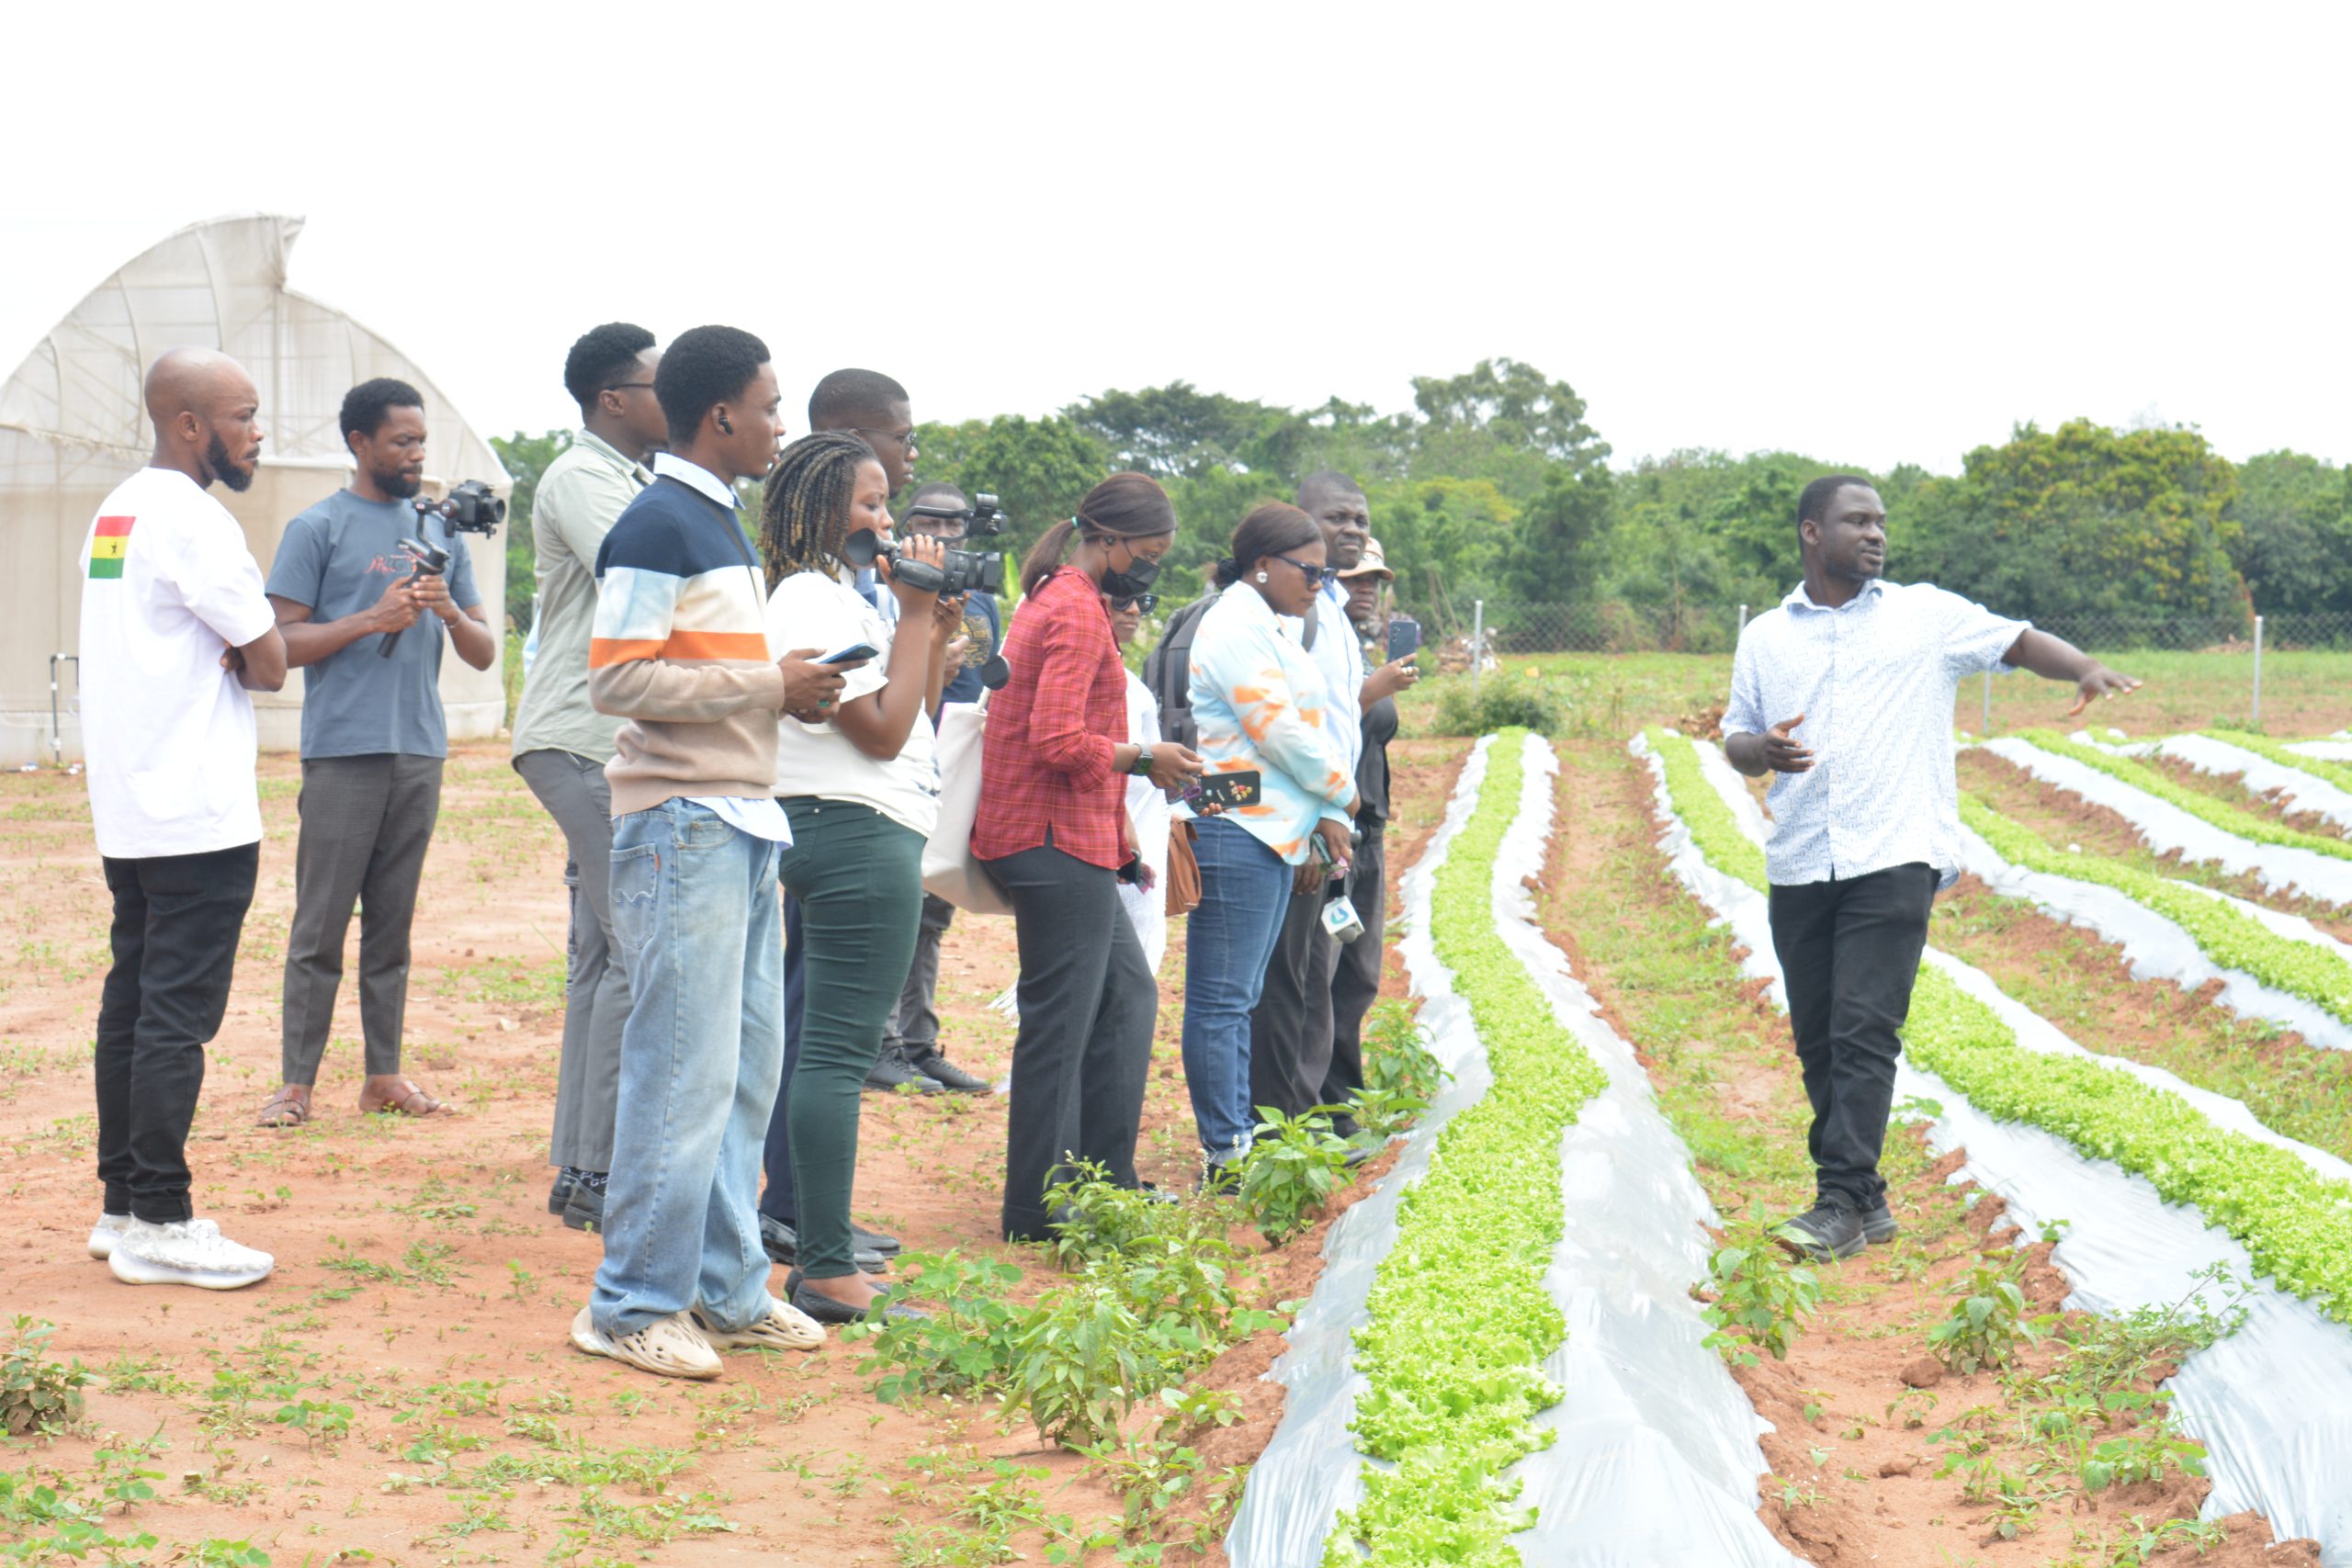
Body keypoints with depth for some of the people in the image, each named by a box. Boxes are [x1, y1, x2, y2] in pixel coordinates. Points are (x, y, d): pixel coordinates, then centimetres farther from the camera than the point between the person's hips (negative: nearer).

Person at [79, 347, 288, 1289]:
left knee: (130, 1004, 13)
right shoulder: (191, 520, -14)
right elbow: (270, 664, -13)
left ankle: (122, 1205, 18)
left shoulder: (114, 513, 15)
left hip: (127, 813, 10)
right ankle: (159, 1225, -5)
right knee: (178, 1014, -7)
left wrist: (217, 656, 4)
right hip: (199, 816, -10)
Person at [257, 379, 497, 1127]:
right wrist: (372, 619, -14)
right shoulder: (318, 529, 1)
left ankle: (385, 1074, 12)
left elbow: (484, 653, 15)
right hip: (343, 750, -5)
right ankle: (296, 1081, -1)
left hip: (420, 752, 5)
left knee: (393, 921, 8)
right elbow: (282, 643, -5)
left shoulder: (440, 536, 16)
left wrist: (451, 613, -5)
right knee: (321, 923, -5)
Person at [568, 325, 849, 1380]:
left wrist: (789, 686, 9)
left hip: (743, 823, 10)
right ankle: (633, 1308, 0)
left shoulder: (722, 524, 18)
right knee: (685, 1073, -8)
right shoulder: (655, 528, -12)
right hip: (682, 826, -10)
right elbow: (617, 679, -19)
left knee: (748, 1068, 12)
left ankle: (725, 1288, 20)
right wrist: (769, 684, -16)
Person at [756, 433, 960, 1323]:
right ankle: (827, 1273, -13)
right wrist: (917, 617, -11)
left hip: (851, 838, 11)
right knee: (837, 1050, -12)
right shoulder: (812, 599, -12)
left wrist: (939, 635, 9)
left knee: (816, 1047, 14)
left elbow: (915, 724, 20)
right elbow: (883, 729, -18)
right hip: (860, 835, -11)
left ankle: (805, 1233, 21)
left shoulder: (838, 598, 19)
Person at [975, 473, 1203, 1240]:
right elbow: (1059, 741, -23)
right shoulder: (1077, 611, -15)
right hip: (1058, 844, -11)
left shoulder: (1053, 600, 19)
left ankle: (1105, 1179, 20)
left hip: (1075, 840, 11)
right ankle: (1038, 1210, 0)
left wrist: (1118, 833, 21)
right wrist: (1144, 760, -10)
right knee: (1060, 1024, -5)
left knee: (1128, 998, 16)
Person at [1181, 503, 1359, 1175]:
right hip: (1236, 834, -10)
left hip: (1273, 834, 10)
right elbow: (1279, 731, -17)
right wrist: (1341, 792, -2)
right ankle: (1227, 1153, -5)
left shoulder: (1270, 628, 20)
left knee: (1240, 998, 12)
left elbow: (1301, 728, 20)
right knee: (1222, 1000, -6)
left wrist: (1320, 820, 9)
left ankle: (1242, 1141, 17)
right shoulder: (1236, 626, -12)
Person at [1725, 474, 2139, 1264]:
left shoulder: (1927, 615, 9)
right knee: (1817, 1040, 5)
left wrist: (2087, 668, -9)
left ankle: (1844, 1205, -14)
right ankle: (1864, 1199, 15)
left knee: (1865, 1031, -13)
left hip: (1893, 860, -4)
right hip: (1798, 867, 4)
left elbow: (2019, 641, 11)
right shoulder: (1765, 638, 15)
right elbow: (1736, 739, 17)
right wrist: (1764, 749, -7)